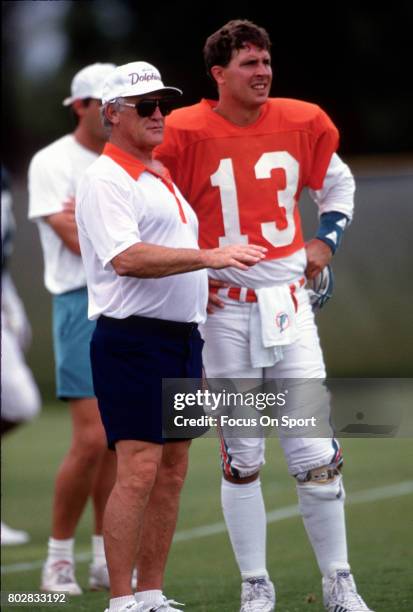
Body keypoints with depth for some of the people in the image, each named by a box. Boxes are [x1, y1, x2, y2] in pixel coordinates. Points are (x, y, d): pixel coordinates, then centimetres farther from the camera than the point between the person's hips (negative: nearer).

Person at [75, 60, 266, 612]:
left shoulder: (164, 178, 20)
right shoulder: (106, 180, -9)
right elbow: (127, 258, -23)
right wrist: (210, 257, -28)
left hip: (183, 339, 9)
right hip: (133, 340, -9)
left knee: (172, 472, 8)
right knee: (139, 469, -13)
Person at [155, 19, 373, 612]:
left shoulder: (302, 123, 3)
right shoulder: (185, 132, -8)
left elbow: (338, 182, 22)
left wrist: (327, 240, 9)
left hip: (289, 301, 2)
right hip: (225, 307, -2)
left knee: (316, 453, -1)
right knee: (241, 456, 3)